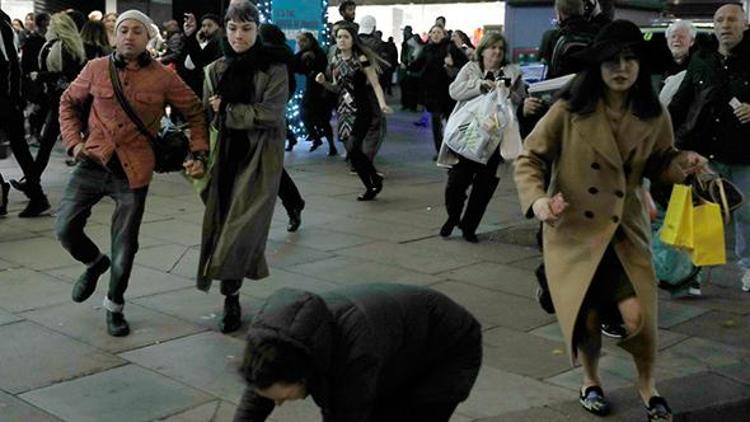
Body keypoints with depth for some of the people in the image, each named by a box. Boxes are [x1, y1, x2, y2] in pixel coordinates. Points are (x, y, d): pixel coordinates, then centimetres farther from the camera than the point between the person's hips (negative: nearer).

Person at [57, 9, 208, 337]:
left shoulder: (164, 78, -4)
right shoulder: (96, 69, 1)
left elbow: (195, 113, 6)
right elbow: (69, 102, 15)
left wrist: (198, 154, -2)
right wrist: (73, 141, 3)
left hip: (133, 172, -2)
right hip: (92, 163, 2)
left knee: (125, 248, 5)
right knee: (65, 228, 0)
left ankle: (115, 306, 29)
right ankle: (95, 263, 34)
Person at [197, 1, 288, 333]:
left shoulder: (273, 68, -3)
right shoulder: (216, 70, 11)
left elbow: (272, 113, -12)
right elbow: (208, 114, 12)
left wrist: (227, 110, -11)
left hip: (260, 158, -4)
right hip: (226, 156, 4)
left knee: (243, 225, -11)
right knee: (223, 225, 2)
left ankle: (231, 296, -1)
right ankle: (231, 299, 13)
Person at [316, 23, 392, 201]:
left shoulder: (361, 59, -9)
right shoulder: (335, 61, 9)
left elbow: (375, 84, -13)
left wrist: (382, 103, -29)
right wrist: (324, 82, -1)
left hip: (362, 110, -6)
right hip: (344, 111, 6)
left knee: (353, 149, -17)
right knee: (354, 155, 4)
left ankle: (375, 180, 4)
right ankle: (371, 187, 18)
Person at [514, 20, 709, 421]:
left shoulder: (653, 115, -1)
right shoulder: (569, 110, -11)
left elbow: (658, 164, 15)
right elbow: (529, 158, -5)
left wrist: (683, 164, -7)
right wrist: (537, 199, -22)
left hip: (626, 230, 2)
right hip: (573, 228, -1)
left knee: (637, 317, -10)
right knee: (586, 316, 4)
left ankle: (646, 382, 22)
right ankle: (591, 379, 37)